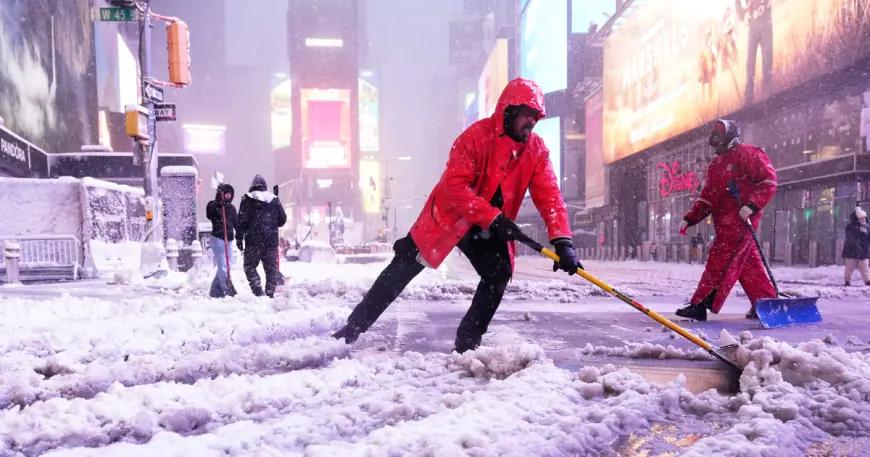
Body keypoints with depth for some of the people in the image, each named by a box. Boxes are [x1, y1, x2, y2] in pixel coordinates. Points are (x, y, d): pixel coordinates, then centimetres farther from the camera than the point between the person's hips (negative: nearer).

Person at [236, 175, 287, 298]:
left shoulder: (247, 200, -1)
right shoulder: (274, 200, 8)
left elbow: (242, 220, -7)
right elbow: (283, 219, 11)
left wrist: (239, 237, -1)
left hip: (253, 241, -3)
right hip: (271, 241, 3)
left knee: (250, 267, 8)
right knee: (271, 268, 8)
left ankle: (258, 291, -8)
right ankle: (270, 294, 4)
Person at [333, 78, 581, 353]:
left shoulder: (536, 150, -8)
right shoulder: (477, 135, -23)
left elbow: (549, 197, -16)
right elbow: (454, 186, -28)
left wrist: (562, 242, -29)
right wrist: (492, 218, -34)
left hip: (492, 227, 4)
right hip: (449, 216, -4)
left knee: (500, 275, -12)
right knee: (404, 268, -2)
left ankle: (468, 342, 6)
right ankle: (353, 328, 8)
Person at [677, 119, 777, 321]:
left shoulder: (747, 153, -4)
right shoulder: (716, 164, 22)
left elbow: (769, 180, -11)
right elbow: (707, 198, 20)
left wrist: (751, 205, -22)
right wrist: (689, 219, 10)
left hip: (742, 219, -8)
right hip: (724, 222, 8)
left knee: (720, 262, -11)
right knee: (747, 264, 9)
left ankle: (700, 305, -13)